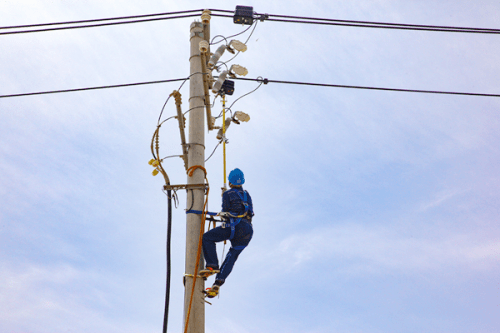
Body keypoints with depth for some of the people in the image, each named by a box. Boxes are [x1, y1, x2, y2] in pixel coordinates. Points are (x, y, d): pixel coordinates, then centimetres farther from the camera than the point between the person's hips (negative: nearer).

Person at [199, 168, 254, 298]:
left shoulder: (227, 194, 5)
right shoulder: (247, 195, 22)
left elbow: (226, 212, 2)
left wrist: (221, 214, 24)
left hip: (235, 226, -6)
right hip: (248, 231, 6)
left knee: (207, 238, 5)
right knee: (232, 256, 7)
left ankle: (212, 266, -10)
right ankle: (218, 283, -4)